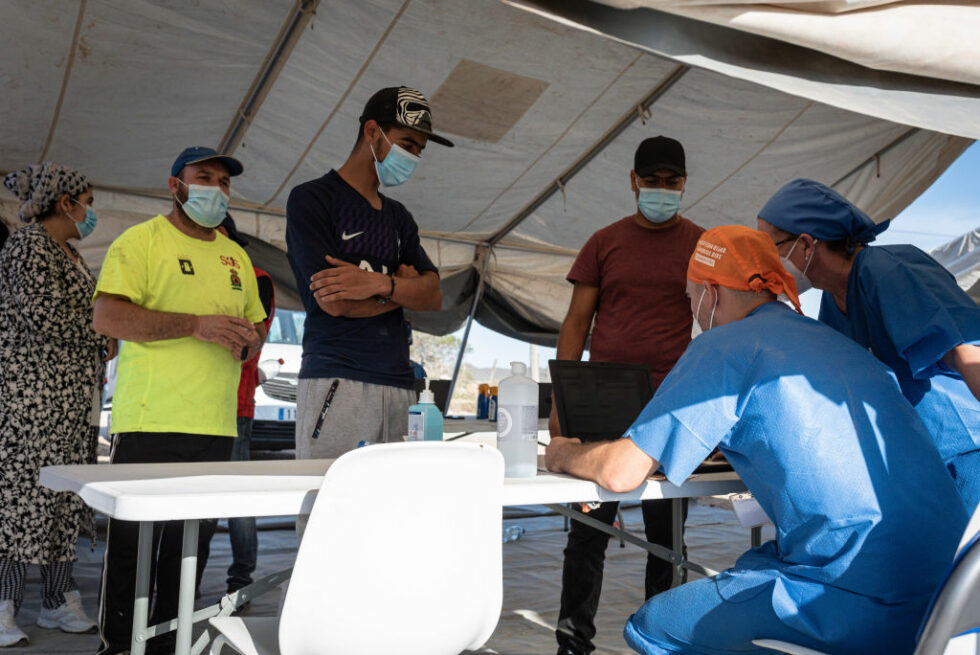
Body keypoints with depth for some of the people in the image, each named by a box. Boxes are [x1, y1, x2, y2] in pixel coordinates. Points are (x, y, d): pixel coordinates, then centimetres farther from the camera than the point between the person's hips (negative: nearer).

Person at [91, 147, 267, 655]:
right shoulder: (141, 241, 1)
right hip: (150, 423, -5)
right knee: (133, 542, 0)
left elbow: (254, 324, 26)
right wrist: (196, 325, -18)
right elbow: (106, 317, -11)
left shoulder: (236, 256, 20)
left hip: (217, 426, 6)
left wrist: (249, 341, 2)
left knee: (193, 544, 9)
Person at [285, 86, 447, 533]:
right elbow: (332, 300, -9)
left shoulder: (398, 216, 23)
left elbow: (434, 295, 9)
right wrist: (401, 286, 7)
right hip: (336, 382, -6)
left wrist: (378, 283, -10)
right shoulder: (312, 199, 2)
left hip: (398, 385, 6)